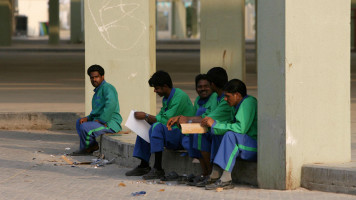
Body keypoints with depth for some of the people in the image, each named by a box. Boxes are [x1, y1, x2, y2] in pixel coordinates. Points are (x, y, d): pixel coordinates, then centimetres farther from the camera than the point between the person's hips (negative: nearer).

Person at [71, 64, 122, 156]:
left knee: (85, 127, -29)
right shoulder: (98, 91, 21)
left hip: (111, 124, -11)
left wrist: (101, 120, -24)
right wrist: (87, 118, 7)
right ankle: (93, 145, 1)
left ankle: (86, 149, -2)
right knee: (79, 122, 20)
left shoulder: (107, 87, -12)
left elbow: (111, 104, -29)